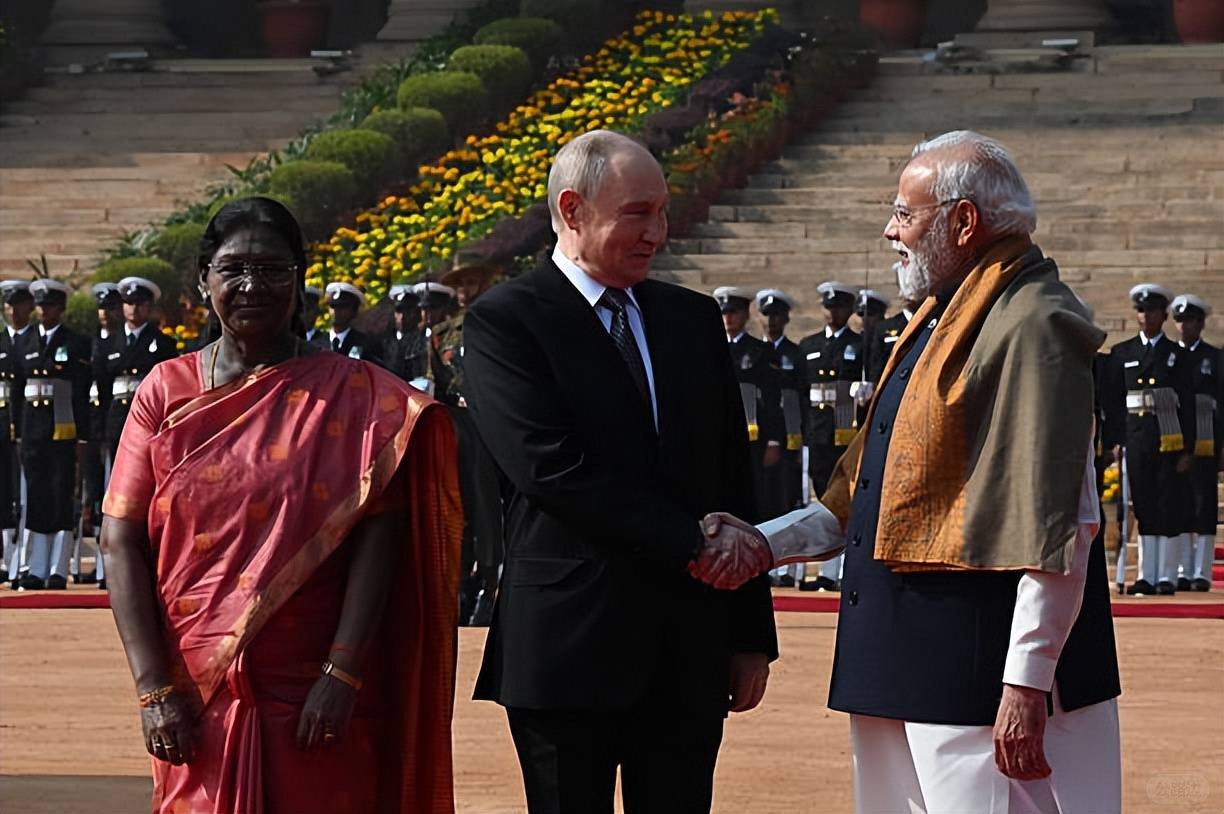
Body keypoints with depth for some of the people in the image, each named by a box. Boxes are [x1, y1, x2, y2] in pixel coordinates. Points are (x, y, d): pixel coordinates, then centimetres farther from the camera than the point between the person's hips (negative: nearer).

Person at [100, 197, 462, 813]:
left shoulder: (351, 393, 2)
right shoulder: (168, 391, 6)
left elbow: (377, 538, -6)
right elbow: (122, 539, 0)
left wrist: (341, 675, -16)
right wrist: (153, 688, -9)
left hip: (314, 697, -1)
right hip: (197, 696, 1)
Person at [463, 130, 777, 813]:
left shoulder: (696, 320, 15)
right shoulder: (504, 322, -4)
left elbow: (734, 480, 15)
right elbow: (552, 469, -16)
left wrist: (751, 635, 11)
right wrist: (691, 545, -16)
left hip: (689, 654, 5)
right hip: (570, 649, -5)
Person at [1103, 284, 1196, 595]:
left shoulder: (1177, 355, 6)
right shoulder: (1122, 354, 10)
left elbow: (1187, 405, 3)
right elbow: (1112, 402, 8)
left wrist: (1187, 449, -3)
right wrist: (1115, 441, -1)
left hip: (1169, 439, -2)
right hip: (1136, 438, 2)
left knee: (1169, 508, -1)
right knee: (1144, 508, 4)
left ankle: (1167, 577, 2)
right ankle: (1147, 576, 7)